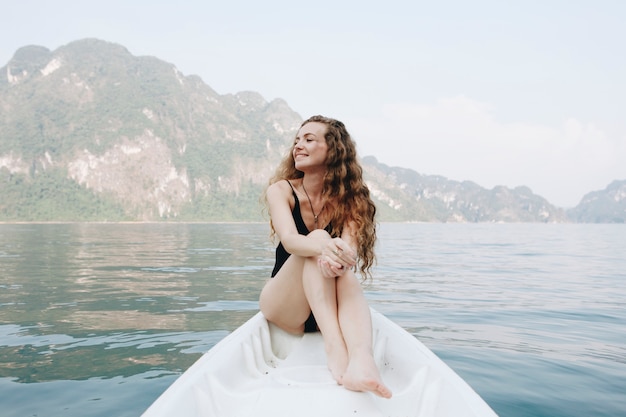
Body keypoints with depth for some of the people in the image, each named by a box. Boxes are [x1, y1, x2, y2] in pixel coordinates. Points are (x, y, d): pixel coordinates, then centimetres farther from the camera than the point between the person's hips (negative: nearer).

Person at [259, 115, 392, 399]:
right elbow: (289, 241, -27)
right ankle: (335, 348, -49)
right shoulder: (281, 190, -7)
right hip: (284, 306, -1)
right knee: (317, 243, -30)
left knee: (347, 275, -34)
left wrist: (339, 256, -48)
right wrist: (323, 245, -50)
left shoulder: (350, 196, -4)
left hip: (329, 310, 1)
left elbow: (350, 247, -22)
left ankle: (361, 361, -58)